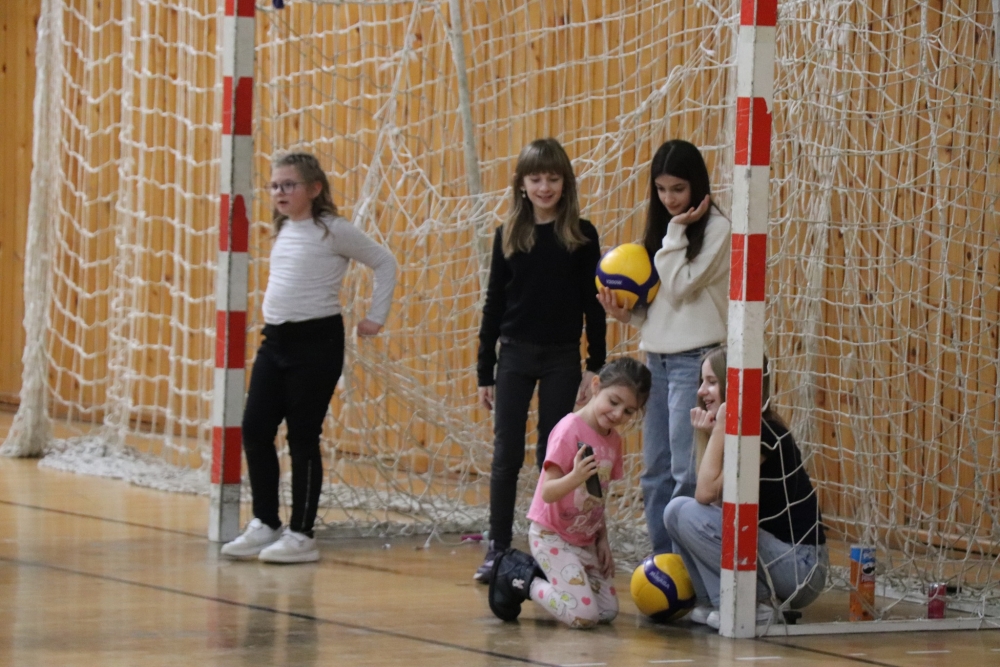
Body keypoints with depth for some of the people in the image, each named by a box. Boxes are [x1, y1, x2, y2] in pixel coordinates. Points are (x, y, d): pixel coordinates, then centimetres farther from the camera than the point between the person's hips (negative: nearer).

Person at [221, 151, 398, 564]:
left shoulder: (333, 231, -9)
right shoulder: (283, 231, 12)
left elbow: (385, 263, -5)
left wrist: (376, 318, -5)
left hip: (316, 342, -7)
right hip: (275, 340, 7)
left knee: (303, 437, -4)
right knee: (255, 431, 3)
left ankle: (301, 535, 3)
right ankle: (265, 525, 13)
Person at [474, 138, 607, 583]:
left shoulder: (581, 236, -1)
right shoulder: (509, 235, 3)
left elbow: (593, 304, 1)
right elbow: (494, 304, 6)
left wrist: (596, 366, -4)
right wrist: (484, 371, 5)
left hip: (562, 359, -1)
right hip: (515, 356, 1)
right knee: (506, 455, -1)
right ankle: (498, 549, 5)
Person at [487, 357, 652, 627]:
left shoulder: (613, 440, 5)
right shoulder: (569, 430, -19)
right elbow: (547, 493, -24)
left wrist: (602, 540, 6)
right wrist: (575, 477, -42)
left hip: (585, 540, 8)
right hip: (552, 536, -8)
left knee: (608, 612, 6)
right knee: (583, 615, -18)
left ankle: (534, 569, 17)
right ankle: (518, 578, 3)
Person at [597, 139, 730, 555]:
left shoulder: (716, 230, -7)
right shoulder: (661, 230, 15)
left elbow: (679, 287, -13)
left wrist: (676, 230, -10)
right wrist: (626, 313, 0)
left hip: (694, 360, -8)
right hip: (657, 358, 8)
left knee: (687, 472, -12)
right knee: (656, 471, 9)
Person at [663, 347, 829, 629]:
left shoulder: (763, 434, -16)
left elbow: (706, 494, -21)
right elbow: (712, 500, 4)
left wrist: (720, 427, -16)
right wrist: (708, 435, -1)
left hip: (800, 568, -9)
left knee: (689, 513, -19)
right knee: (676, 509, 4)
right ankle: (712, 603, 7)